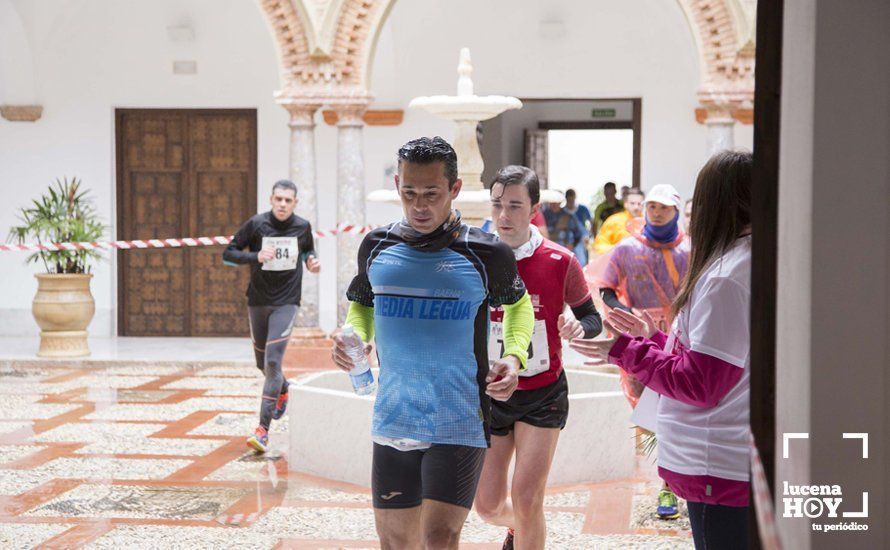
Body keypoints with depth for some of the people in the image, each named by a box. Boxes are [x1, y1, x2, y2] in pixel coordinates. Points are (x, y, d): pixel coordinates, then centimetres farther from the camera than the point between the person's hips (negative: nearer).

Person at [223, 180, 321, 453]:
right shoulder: (256, 224, -7)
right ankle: (282, 389, 48)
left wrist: (311, 262, -4)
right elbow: (228, 253, -4)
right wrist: (256, 257, -21)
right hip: (258, 301, 2)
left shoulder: (302, 227, -2)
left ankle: (263, 428, -13)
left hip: (286, 302, -2)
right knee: (262, 362, 14)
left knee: (273, 361, -13)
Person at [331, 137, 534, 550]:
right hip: (392, 420, 4)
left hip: (459, 423, -4)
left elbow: (518, 303, 14)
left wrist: (514, 356, -4)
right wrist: (353, 337, -2)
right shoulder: (377, 246, 4)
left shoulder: (486, 253, -4)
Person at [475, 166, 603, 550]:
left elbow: (592, 319, 0)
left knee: (527, 500, -9)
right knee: (488, 505, 7)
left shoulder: (561, 263, -11)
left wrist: (578, 327, -23)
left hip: (543, 394, -2)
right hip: (488, 393, 2)